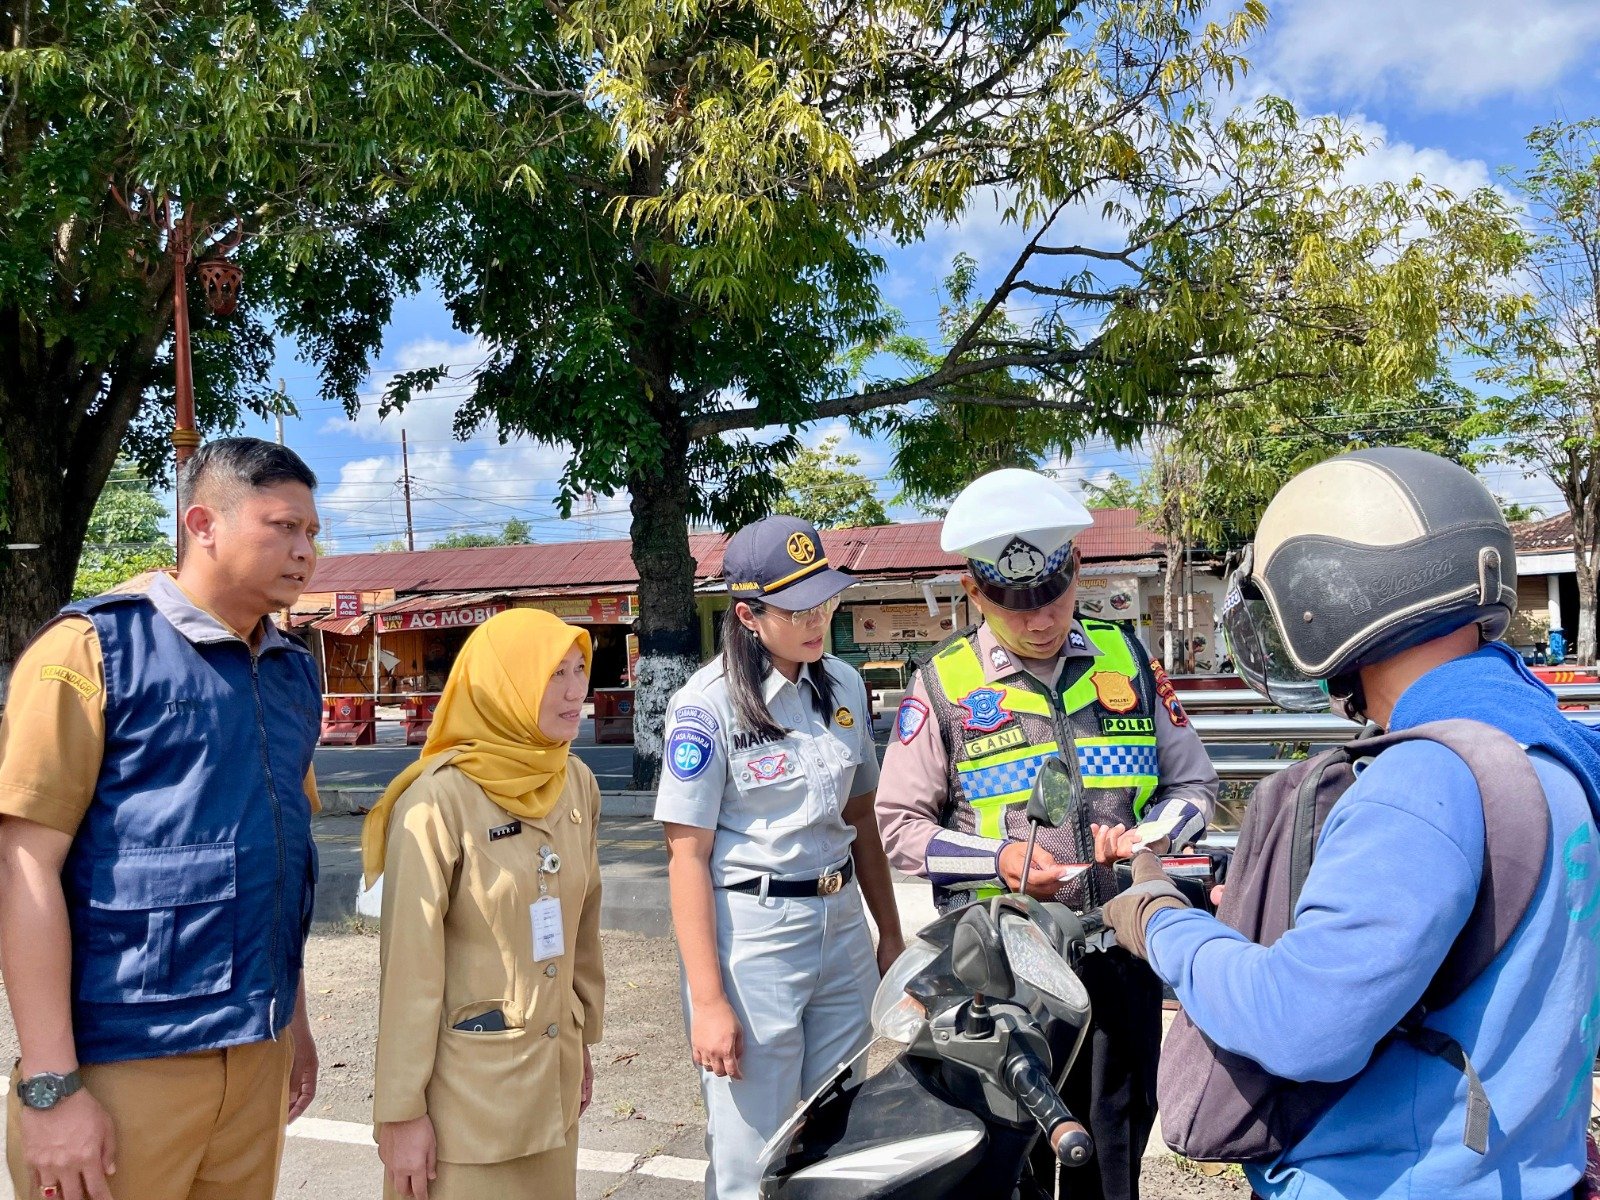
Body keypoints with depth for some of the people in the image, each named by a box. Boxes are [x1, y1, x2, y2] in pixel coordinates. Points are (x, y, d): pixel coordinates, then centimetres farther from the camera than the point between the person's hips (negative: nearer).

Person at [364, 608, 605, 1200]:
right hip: (464, 1083, -6)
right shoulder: (438, 801, -18)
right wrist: (401, 1112, -12)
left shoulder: (577, 785, 1)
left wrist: (584, 1043, 15)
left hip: (552, 1073, 6)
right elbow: (410, 966, -15)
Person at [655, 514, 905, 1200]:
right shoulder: (707, 705, -14)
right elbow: (687, 856, -14)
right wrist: (708, 1001, -16)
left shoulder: (844, 685, 4)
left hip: (842, 924, 6)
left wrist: (890, 934, 14)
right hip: (749, 931, -6)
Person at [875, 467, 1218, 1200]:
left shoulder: (1127, 659, 4)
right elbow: (898, 823, -2)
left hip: (1122, 947, 2)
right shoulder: (944, 683, -4)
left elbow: (1194, 785, 10)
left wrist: (1148, 836, -11)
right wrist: (996, 860, -16)